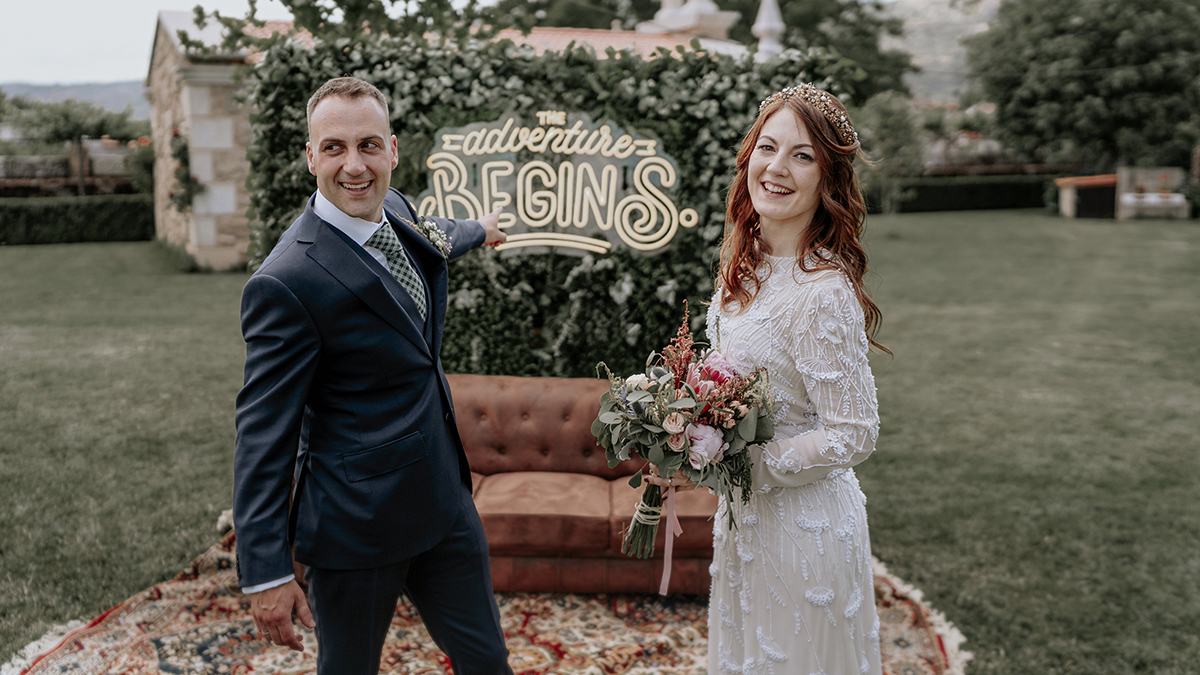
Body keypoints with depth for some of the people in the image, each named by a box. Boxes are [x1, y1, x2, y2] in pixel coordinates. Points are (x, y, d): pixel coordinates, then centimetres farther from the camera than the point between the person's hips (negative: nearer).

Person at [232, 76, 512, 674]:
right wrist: (265, 572, -18)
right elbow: (263, 434, -19)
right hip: (357, 527, -7)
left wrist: (480, 229, 49)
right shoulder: (288, 282, -22)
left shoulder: (395, 211, 2)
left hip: (444, 499, 7)